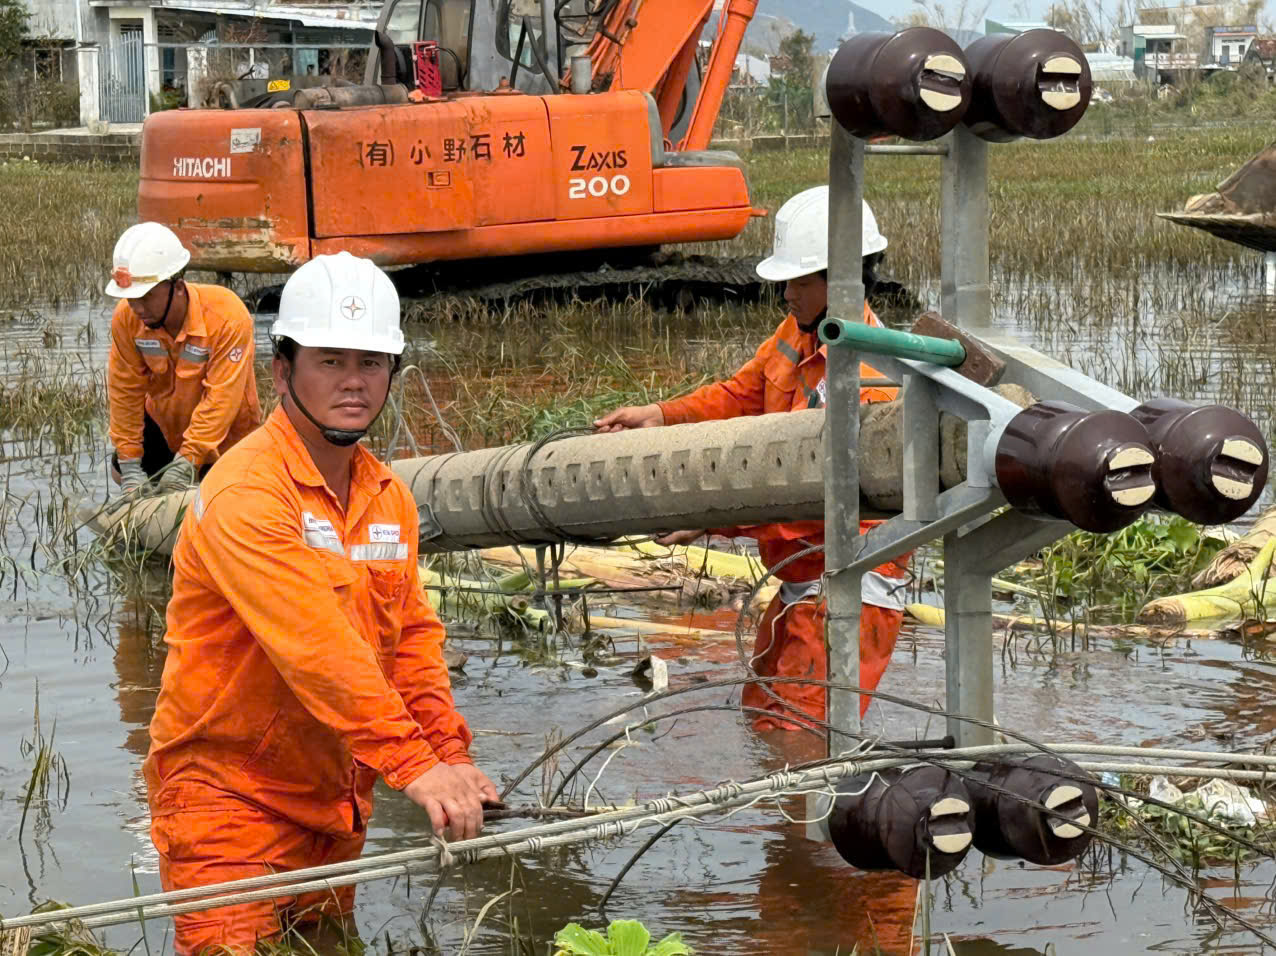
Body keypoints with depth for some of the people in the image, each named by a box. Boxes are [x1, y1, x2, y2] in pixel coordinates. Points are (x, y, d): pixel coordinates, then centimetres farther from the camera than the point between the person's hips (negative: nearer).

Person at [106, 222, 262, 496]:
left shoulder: (228, 317, -36)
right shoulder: (126, 317, -24)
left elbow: (221, 398, -33)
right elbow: (125, 391, -16)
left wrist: (187, 460, -35)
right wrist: (130, 465, -17)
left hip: (224, 427, -4)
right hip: (164, 419, 4)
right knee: (122, 473, 5)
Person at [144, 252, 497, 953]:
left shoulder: (390, 498, 8)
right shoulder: (245, 492, -20)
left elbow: (413, 637, 8)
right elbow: (315, 644, -30)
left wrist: (451, 757, -7)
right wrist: (412, 765, -35)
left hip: (336, 791, 8)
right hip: (230, 790, -8)